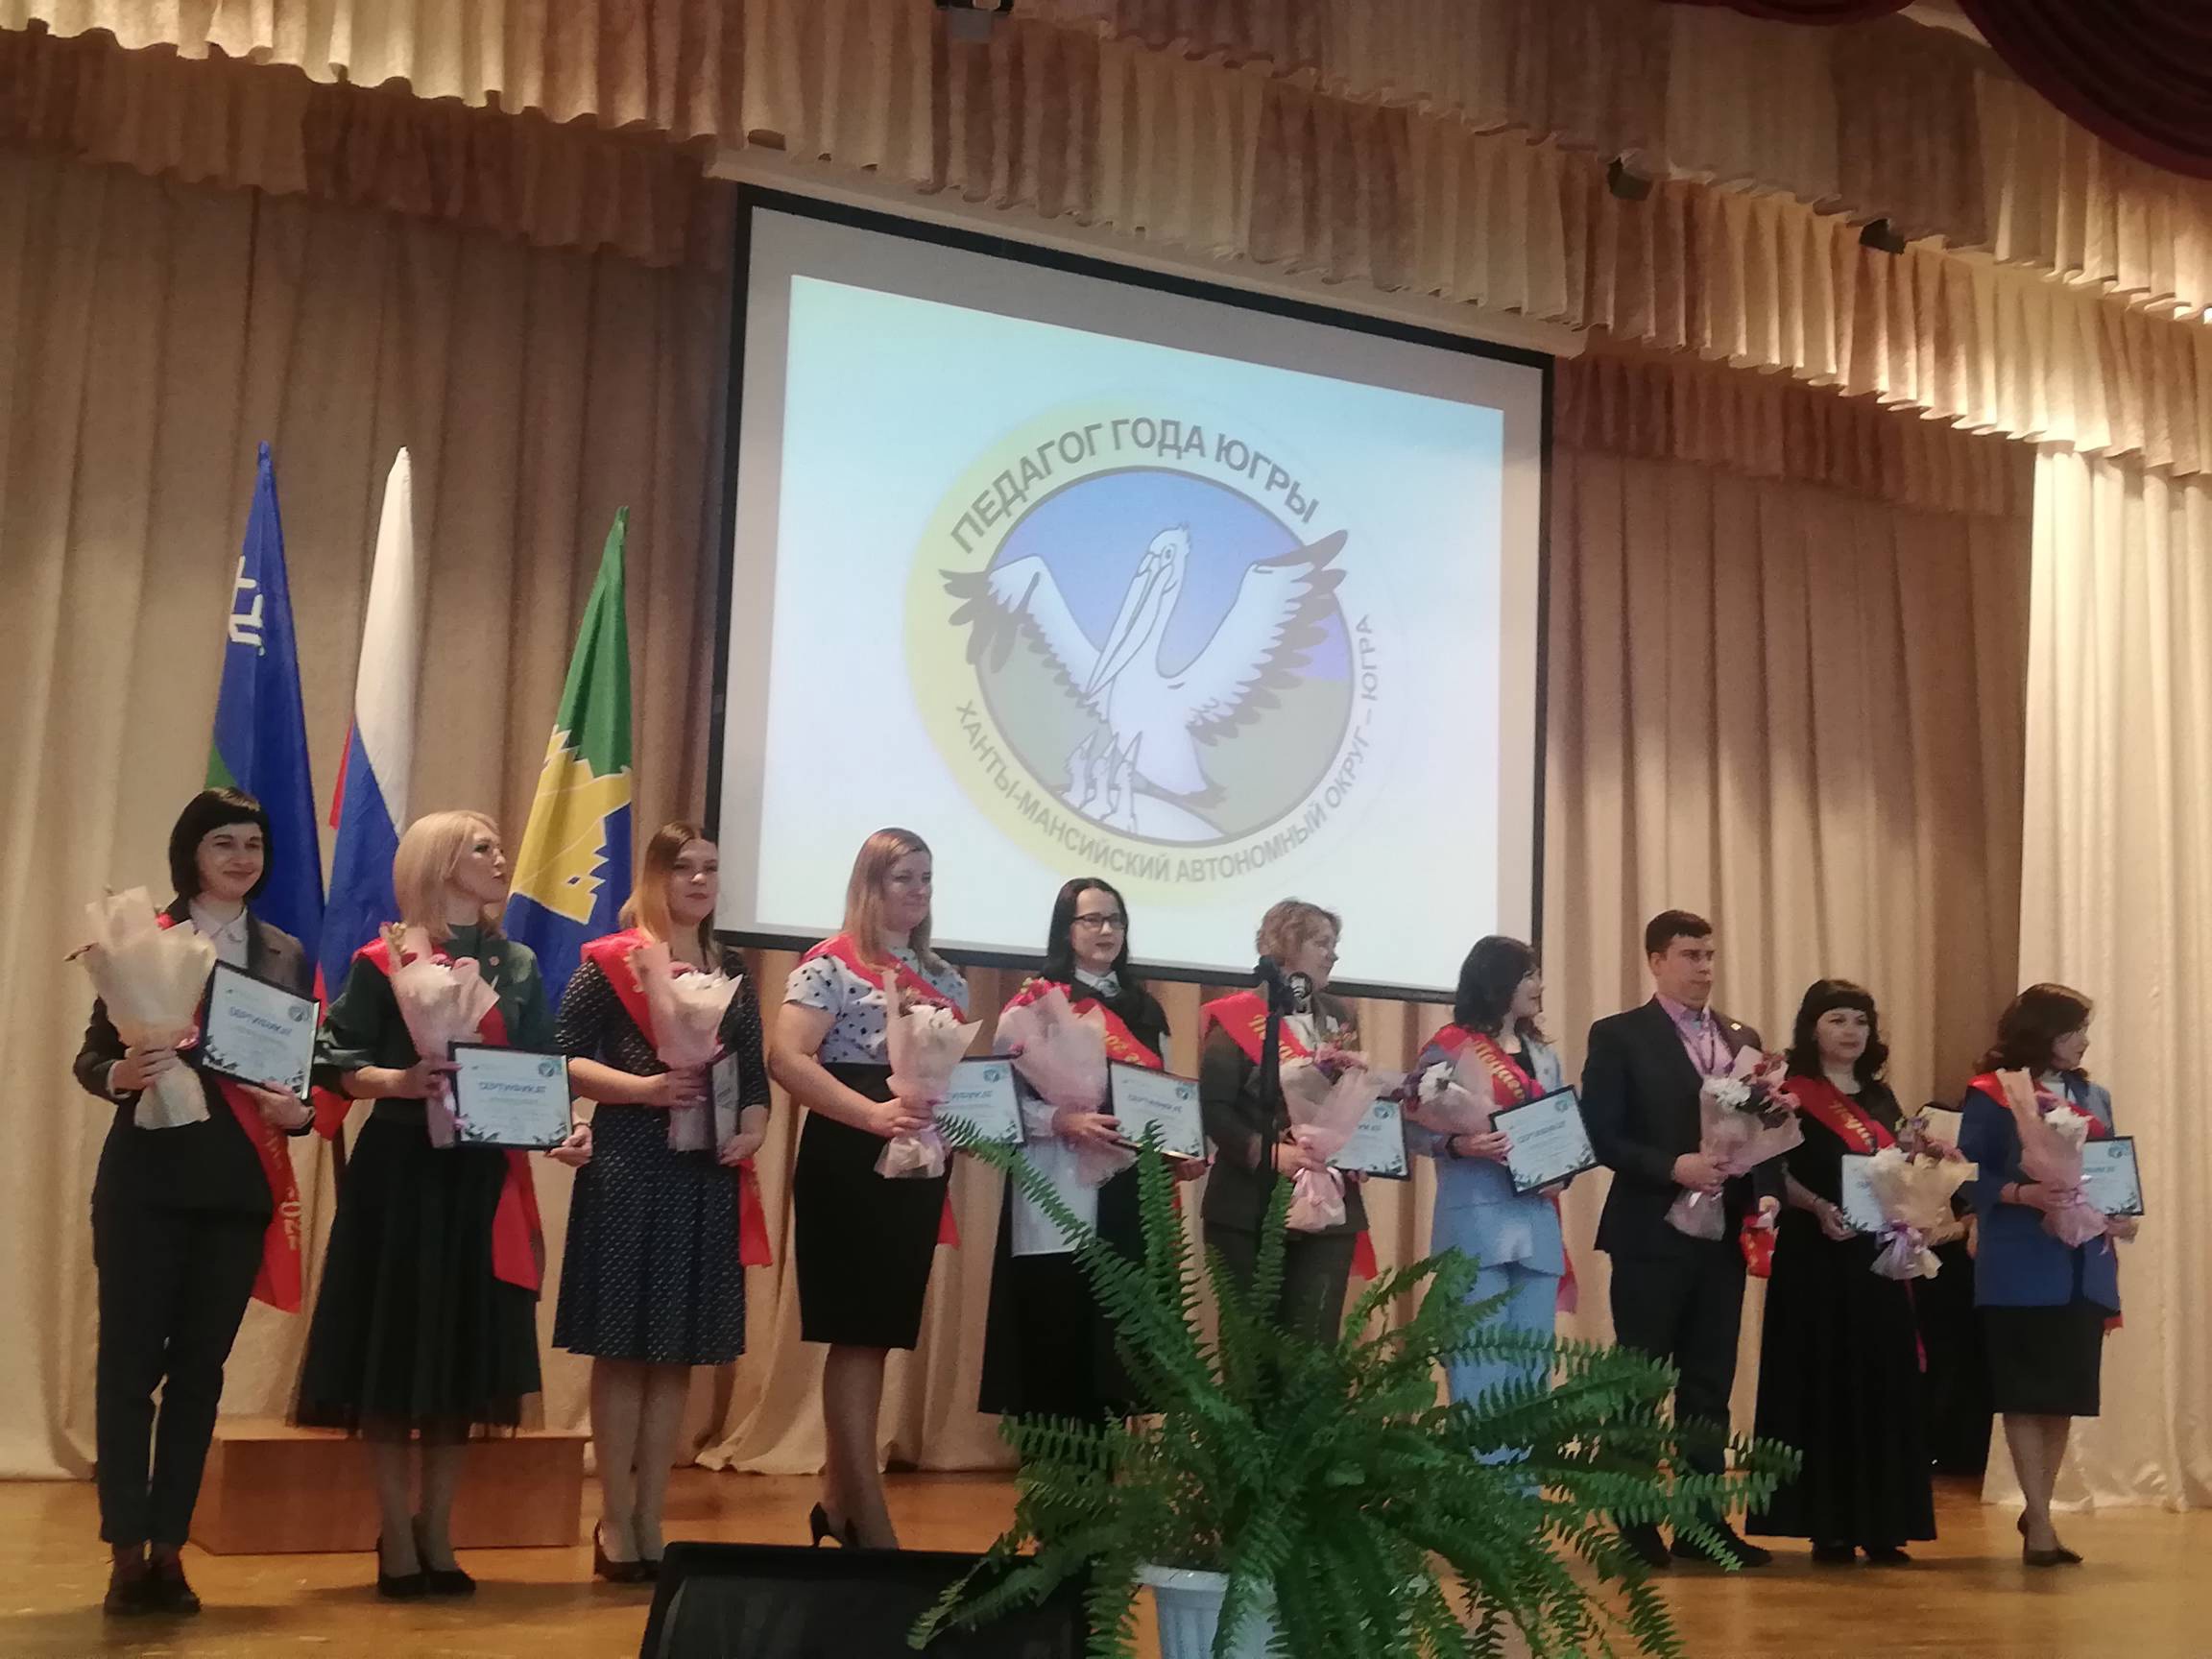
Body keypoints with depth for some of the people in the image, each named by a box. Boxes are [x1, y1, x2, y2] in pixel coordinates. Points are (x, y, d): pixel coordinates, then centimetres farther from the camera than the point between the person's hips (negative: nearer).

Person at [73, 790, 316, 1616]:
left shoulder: (287, 955, 10)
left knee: (200, 1365, 7)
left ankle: (168, 1548, 15)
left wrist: (299, 1110, -9)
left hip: (240, 1184, 3)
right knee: (129, 1359, -2)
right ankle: (126, 1550, 5)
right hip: (148, 1177, -3)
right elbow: (90, 1056, -2)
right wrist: (121, 1075, -24)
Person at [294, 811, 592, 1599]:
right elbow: (336, 1065, -7)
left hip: (485, 1178, 5)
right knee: (394, 1350, -1)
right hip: (402, 1173, -4)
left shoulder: (518, 965, 10)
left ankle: (437, 1533, 17)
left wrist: (565, 1129, -8)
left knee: (467, 1354, 6)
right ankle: (396, 1537, 9)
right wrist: (400, 1081, -24)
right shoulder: (383, 961, -4)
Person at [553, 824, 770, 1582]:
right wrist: (643, 1087, -19)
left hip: (706, 1176, 5)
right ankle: (615, 1521, 8)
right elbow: (561, 1056, -7)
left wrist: (751, 1134, -5)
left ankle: (652, 1522, 15)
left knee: (680, 1350, 7)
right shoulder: (609, 962, -1)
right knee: (624, 1346, -1)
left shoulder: (734, 979, 14)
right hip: (630, 1170, -5)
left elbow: (756, 1079, 14)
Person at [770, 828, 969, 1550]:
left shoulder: (945, 978, 16)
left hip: (917, 1166, 7)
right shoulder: (832, 964, -6)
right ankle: (870, 1518, -2)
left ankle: (839, 1498, 20)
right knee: (858, 1333, -5)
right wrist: (874, 1114, -25)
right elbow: (787, 1059, -16)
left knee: (878, 1332, 11)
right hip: (849, 1162, -7)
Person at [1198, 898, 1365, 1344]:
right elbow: (1213, 1108, -12)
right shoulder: (1238, 1018, -6)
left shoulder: (1338, 1018, 14)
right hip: (1253, 1208, -5)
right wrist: (1269, 1153, -22)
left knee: (1316, 1339, 2)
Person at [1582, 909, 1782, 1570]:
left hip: (1723, 1236, 5)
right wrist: (1674, 1167, -18)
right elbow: (1599, 1136, -9)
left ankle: (1704, 1521, 16)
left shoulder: (1742, 1039, 13)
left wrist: (1767, 1193, -5)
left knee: (1710, 1384, 9)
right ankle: (1635, 1526, 11)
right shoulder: (1619, 1036, -3)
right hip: (1651, 1236, -5)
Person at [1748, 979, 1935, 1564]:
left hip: (1878, 1258, 5)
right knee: (1823, 1383, -2)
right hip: (1817, 1258, -5)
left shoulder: (1880, 1096, 15)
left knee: (1882, 1383, 4)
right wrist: (1820, 1208, -22)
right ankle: (1828, 1526, 3)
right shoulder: (1795, 1093, -2)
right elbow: (1778, 1172, -8)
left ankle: (1880, 1524, 11)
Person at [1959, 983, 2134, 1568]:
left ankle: (2036, 1510, 23)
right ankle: (2040, 1523, 3)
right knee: (2026, 1396, -2)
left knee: (2065, 1396, 9)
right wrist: (2024, 1194, -23)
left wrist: (2121, 1215, -3)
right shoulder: (1991, 1094, -4)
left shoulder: (2093, 1096, 14)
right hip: (2021, 1267, -5)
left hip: (2084, 1268, 6)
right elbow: (1969, 1175, -8)